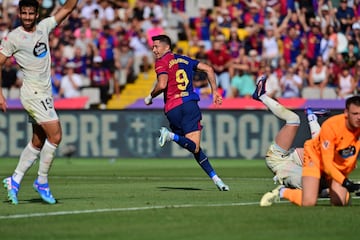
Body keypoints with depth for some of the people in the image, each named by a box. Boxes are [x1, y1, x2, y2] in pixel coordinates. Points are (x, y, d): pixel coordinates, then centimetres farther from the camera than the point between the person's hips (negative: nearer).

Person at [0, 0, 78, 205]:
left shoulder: (44, 27, 7)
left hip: (45, 94, 7)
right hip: (33, 93, -7)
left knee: (38, 142, 10)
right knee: (55, 135, -14)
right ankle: (42, 182, -4)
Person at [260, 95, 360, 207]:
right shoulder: (330, 126, -33)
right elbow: (327, 163, -30)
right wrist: (346, 183, -43)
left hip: (341, 166, 4)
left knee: (338, 202, -12)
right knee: (308, 202, -20)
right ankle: (282, 192, 10)